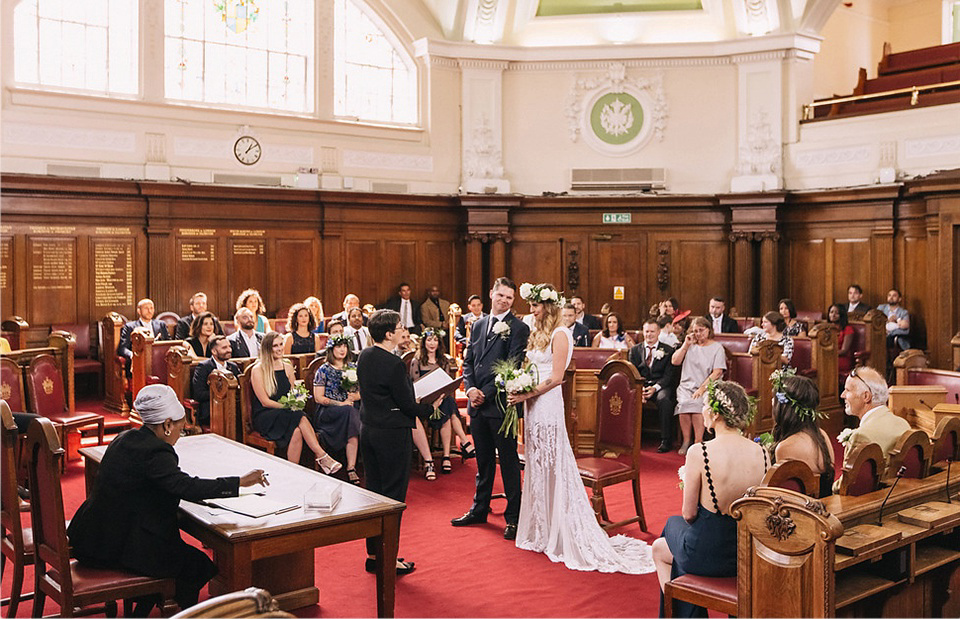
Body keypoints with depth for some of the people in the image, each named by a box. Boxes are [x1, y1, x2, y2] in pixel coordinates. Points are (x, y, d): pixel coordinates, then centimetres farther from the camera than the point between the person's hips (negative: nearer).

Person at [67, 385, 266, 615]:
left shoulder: (126, 438, 8)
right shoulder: (154, 451, -21)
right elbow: (186, 487, -31)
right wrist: (239, 482, -28)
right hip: (118, 545, -10)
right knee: (198, 565, 0)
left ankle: (139, 612, 31)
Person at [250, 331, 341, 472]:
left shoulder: (287, 367, 15)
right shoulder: (258, 370, -4)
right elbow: (265, 402, -8)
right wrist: (288, 407, -17)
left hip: (286, 414, 5)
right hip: (264, 417, -5)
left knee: (297, 431, -32)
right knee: (300, 417, -32)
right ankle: (322, 456, -35)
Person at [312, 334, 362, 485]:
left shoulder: (352, 368, 17)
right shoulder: (323, 370, 4)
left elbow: (363, 391, 17)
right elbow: (318, 398, -2)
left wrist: (355, 396, -6)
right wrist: (340, 404, -12)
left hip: (351, 409, 3)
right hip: (327, 412, -3)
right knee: (349, 412, -34)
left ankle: (351, 468, -35)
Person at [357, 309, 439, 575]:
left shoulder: (364, 356, 5)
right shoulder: (394, 364, -21)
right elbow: (408, 406, -16)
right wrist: (430, 407, 3)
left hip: (368, 431, 8)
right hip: (392, 434, -8)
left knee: (374, 492, 15)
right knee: (393, 496, 2)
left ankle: (373, 554, 23)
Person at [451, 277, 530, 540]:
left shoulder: (518, 328, -7)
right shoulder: (478, 325, 13)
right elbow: (468, 361, 13)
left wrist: (486, 393, -15)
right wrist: (470, 388, -4)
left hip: (500, 402, -6)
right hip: (477, 403, 6)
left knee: (509, 461, 2)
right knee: (483, 460, 17)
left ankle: (513, 517, 11)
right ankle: (479, 510, 29)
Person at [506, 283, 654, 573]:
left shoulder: (560, 334, -11)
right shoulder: (537, 333, 15)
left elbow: (555, 378, -16)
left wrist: (526, 395, -16)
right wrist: (518, 389, 0)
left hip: (547, 405, -8)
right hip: (533, 407, 8)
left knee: (552, 467, -2)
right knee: (537, 467, 12)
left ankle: (561, 533, 8)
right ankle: (541, 529, 22)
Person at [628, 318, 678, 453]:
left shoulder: (668, 351, 8)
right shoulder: (634, 350, 15)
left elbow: (669, 375, 0)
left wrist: (655, 388, -18)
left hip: (661, 387, -2)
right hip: (640, 385, 2)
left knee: (664, 399, -36)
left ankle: (666, 441, -28)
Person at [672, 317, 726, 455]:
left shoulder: (717, 347, 6)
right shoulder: (690, 346, 19)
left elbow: (718, 372, -5)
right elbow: (675, 361, 9)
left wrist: (702, 388, -16)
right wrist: (686, 344, 2)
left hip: (707, 387, -3)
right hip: (687, 385, 3)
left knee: (696, 403, -33)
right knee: (684, 402, -30)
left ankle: (698, 442, -29)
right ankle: (686, 441, -22)